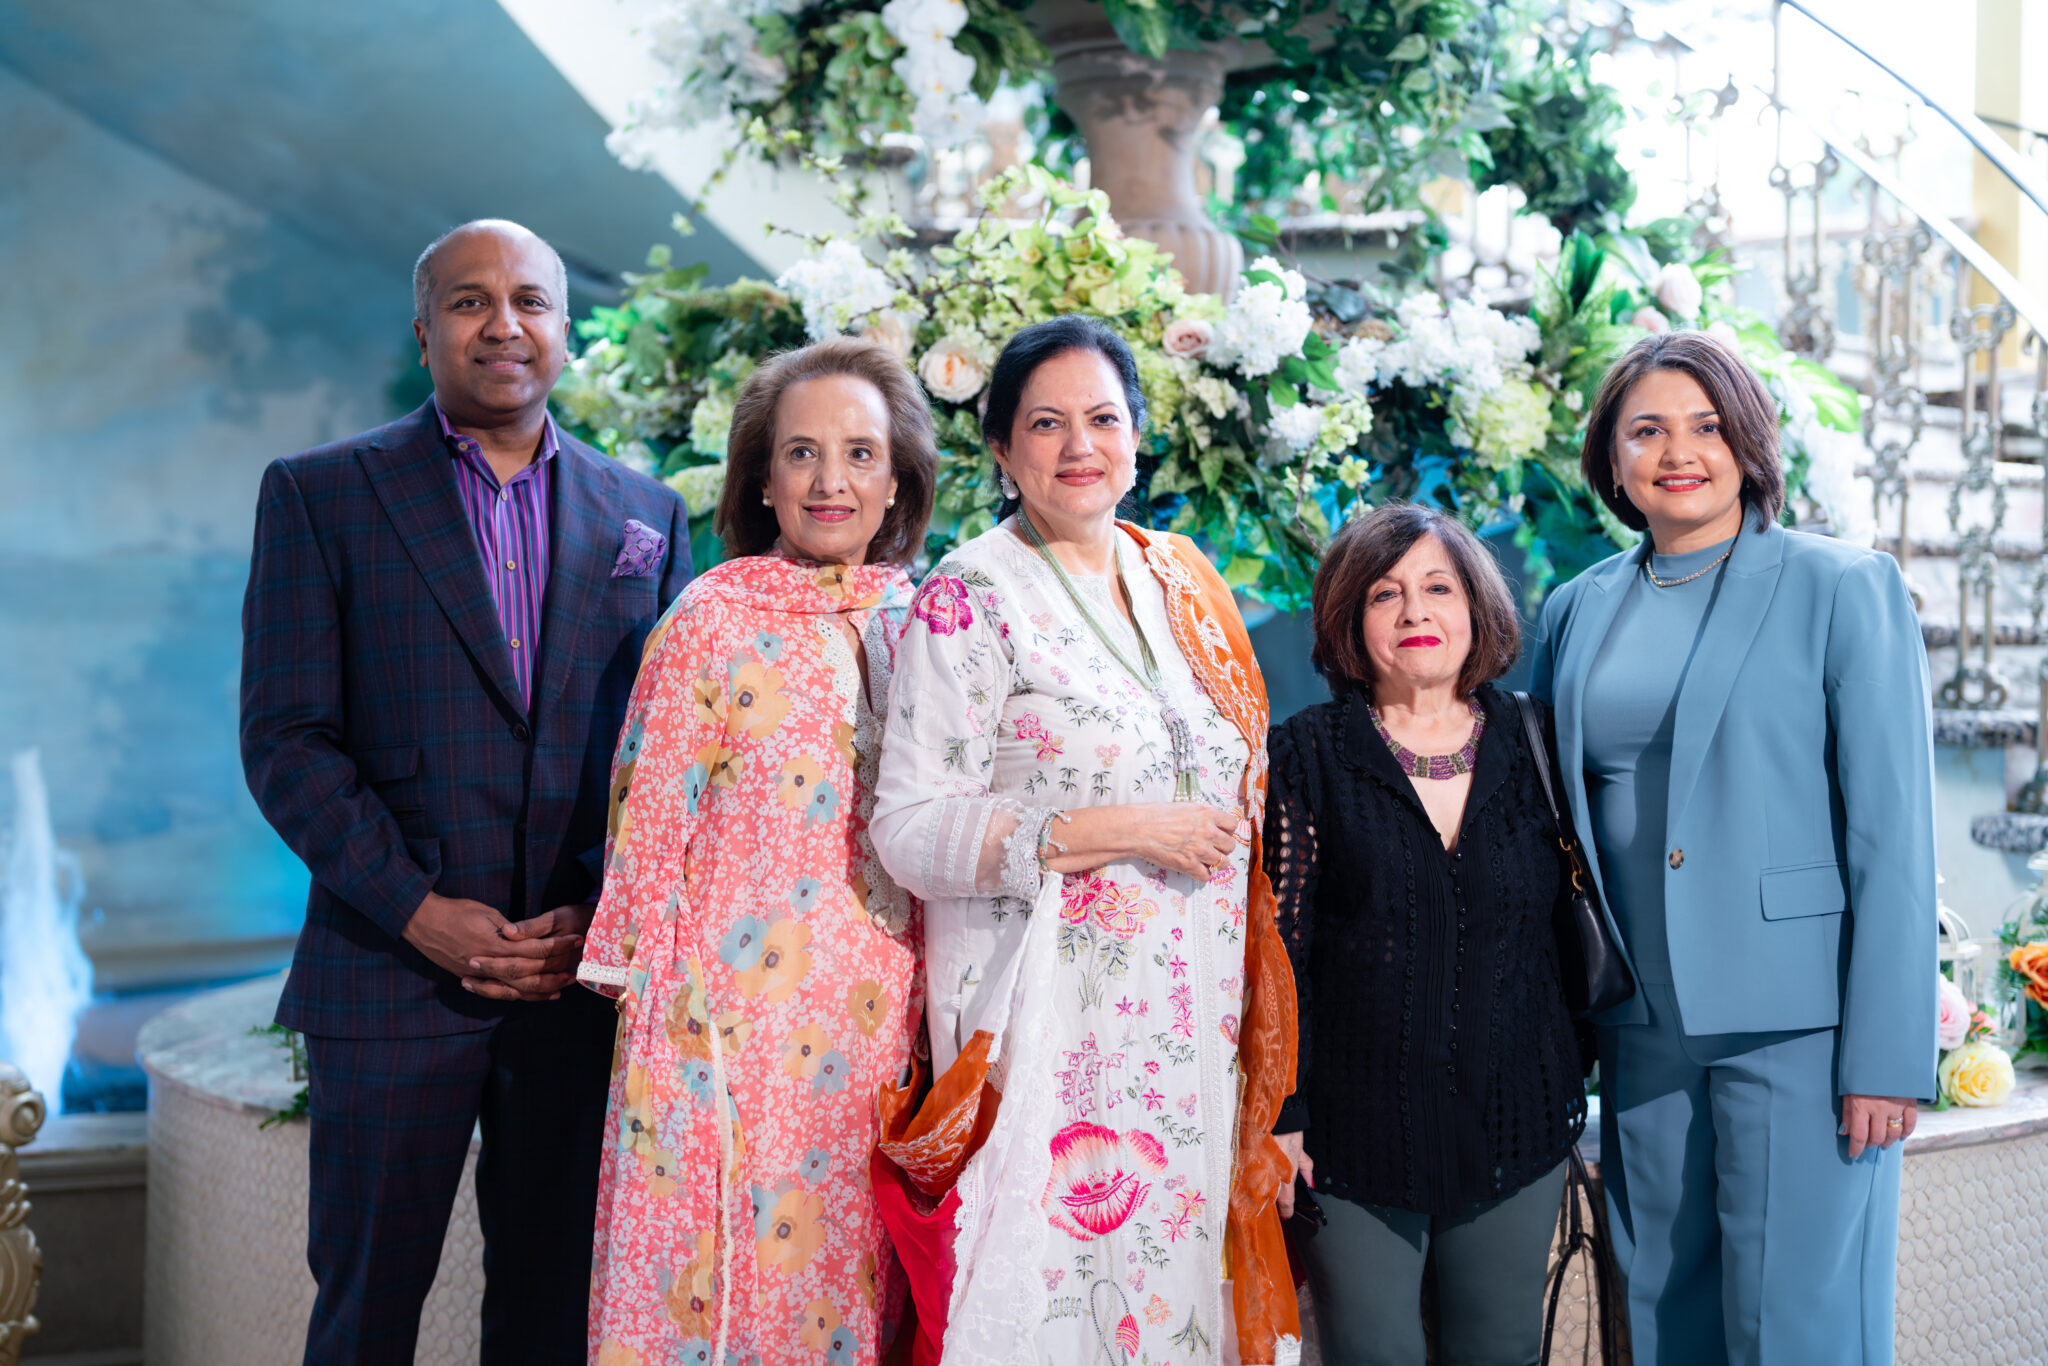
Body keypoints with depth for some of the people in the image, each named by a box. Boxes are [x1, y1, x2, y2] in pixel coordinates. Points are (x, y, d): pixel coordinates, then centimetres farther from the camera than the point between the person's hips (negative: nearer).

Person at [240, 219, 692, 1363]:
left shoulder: (645, 515, 10)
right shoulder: (321, 494, 2)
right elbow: (286, 740, -4)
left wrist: (602, 914, -5)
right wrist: (418, 910, -12)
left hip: (587, 971, 2)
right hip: (393, 970, -2)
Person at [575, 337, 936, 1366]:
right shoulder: (714, 622, -6)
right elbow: (653, 823, -5)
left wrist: (933, 1015, 10)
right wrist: (665, 1024, -7)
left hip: (878, 1021, 4)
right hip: (734, 1021, -4)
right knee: (721, 1272, 3)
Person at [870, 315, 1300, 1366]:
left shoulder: (1177, 578, 11)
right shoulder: (971, 598, -7)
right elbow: (908, 829, -13)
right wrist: (1112, 831, -18)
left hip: (1191, 1018, 6)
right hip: (1050, 1019, -5)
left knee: (1172, 1264, 9)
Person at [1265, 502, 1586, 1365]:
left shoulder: (1528, 750, 6)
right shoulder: (1308, 757, -2)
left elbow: (1567, 928, 12)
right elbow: (1278, 950, -4)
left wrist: (1574, 1086, 10)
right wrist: (1283, 1115, -7)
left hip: (1517, 1132, 3)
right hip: (1358, 1137, -3)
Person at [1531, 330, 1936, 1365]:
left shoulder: (1842, 589, -3)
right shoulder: (1578, 611, 10)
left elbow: (1894, 835, -8)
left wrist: (1887, 1054, -13)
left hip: (1796, 1026, -4)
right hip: (1641, 1033, 5)